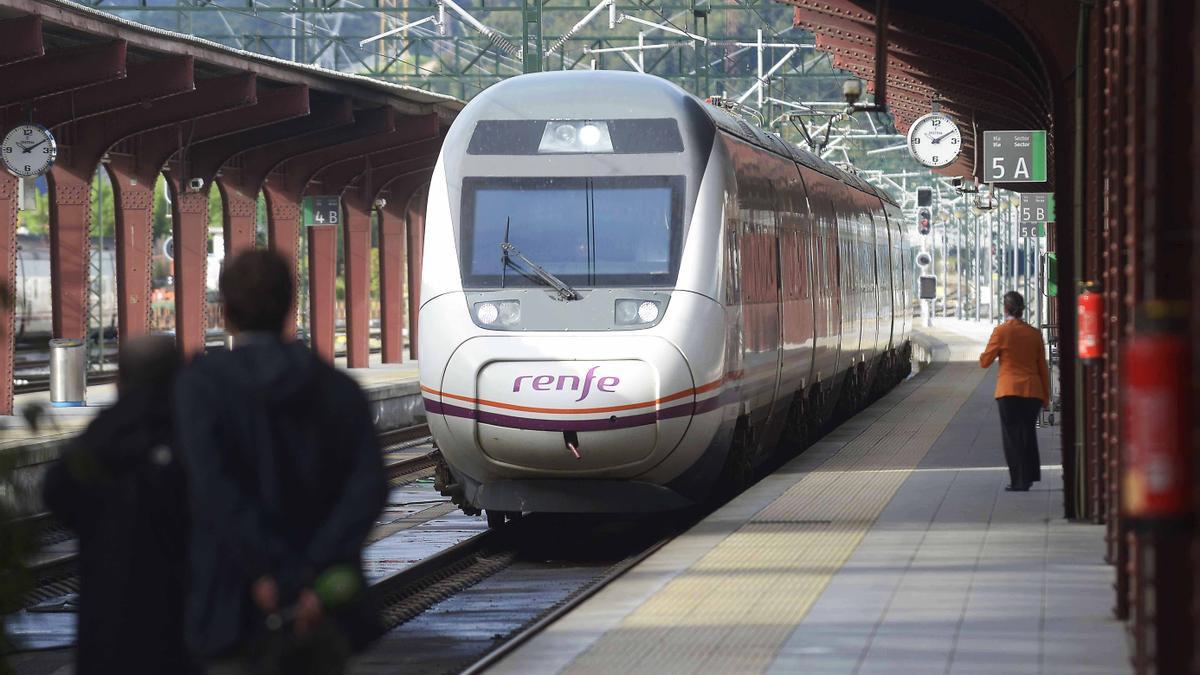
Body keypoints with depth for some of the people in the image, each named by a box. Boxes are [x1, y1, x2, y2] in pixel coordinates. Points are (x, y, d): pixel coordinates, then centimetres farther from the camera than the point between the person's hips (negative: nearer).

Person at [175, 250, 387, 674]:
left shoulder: (201, 384, -4)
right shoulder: (339, 390, 6)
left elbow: (214, 486, -19)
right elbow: (369, 486, -9)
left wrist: (267, 575, -20)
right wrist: (317, 573, -17)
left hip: (237, 607, -3)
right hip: (322, 613, 3)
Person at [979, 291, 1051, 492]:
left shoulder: (1001, 331, -7)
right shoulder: (1034, 334, 5)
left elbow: (984, 361, -1)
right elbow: (1043, 368, 9)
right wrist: (1046, 396, 16)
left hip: (1009, 391, -4)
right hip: (1033, 391, 4)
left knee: (1012, 436, 1)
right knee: (1028, 433, 17)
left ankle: (1019, 481, -3)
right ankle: (1030, 476, 21)